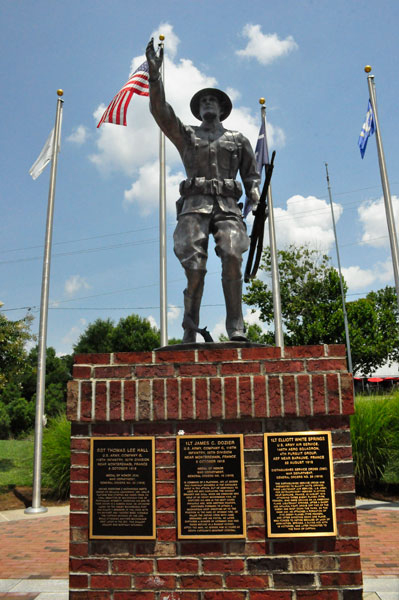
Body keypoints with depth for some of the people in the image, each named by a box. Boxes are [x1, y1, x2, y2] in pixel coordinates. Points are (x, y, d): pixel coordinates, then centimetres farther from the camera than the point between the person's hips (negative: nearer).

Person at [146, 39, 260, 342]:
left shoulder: (238, 139, 25)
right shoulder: (186, 135, 23)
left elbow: (252, 174, 23)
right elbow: (160, 110, 10)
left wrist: (255, 198, 4)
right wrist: (155, 74, -1)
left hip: (227, 205, 1)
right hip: (194, 205, 0)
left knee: (232, 255, -24)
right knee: (195, 266, -17)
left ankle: (236, 327, -23)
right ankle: (190, 332, -10)